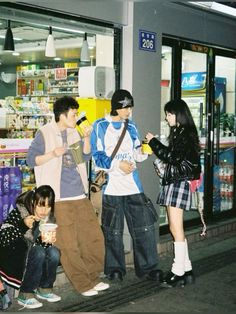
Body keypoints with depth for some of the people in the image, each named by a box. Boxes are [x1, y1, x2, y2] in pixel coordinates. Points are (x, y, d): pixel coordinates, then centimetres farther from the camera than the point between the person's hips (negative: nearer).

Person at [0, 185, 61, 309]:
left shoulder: (49, 218, -4)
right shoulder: (19, 213, -18)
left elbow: (44, 244, -1)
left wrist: (46, 241, -25)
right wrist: (23, 226, -38)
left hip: (33, 258, 5)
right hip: (12, 255, -5)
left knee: (53, 252, -22)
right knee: (38, 252, -31)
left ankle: (44, 289, -3)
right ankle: (25, 294, -20)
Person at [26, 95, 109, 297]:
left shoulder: (73, 132, 12)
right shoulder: (45, 134, -6)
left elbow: (85, 157, 12)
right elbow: (31, 159, -5)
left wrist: (86, 138, -3)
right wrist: (53, 153, -18)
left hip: (80, 196, 7)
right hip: (60, 199, -6)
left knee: (95, 237, 9)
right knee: (69, 245, -1)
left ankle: (92, 279, 24)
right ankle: (83, 285, 12)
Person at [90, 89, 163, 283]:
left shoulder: (131, 127, 12)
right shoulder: (101, 126, 0)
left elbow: (137, 154, 15)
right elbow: (97, 156, -6)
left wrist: (143, 152, -7)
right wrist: (118, 164, -17)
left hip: (133, 184, 4)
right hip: (111, 185, -3)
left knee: (144, 225, 1)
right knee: (113, 230, 6)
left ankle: (148, 267, 11)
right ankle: (115, 268, 19)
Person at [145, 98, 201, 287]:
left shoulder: (186, 134, -10)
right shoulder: (178, 133, 17)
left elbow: (171, 156, -16)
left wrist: (153, 141, -8)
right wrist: (154, 145, 10)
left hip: (179, 183, -10)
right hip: (172, 182, 10)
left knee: (176, 229, -6)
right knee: (175, 228, 10)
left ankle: (179, 272, 1)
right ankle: (186, 270, 17)